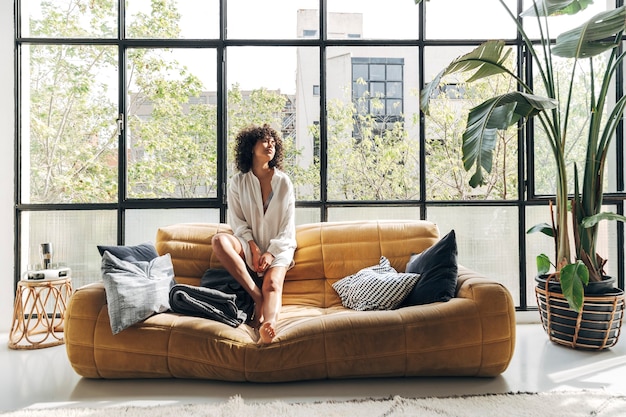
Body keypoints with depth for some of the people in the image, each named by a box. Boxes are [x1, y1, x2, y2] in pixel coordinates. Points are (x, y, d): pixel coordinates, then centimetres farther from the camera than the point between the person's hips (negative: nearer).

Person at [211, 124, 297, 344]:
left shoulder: (283, 182, 3)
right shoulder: (238, 182, 4)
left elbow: (288, 227, 0)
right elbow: (238, 223, 0)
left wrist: (271, 253, -14)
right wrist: (254, 249, -16)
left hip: (278, 247, -1)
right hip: (249, 245, 1)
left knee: (272, 283, -29)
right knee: (219, 240, -29)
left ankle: (268, 326, -56)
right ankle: (257, 296, -29)